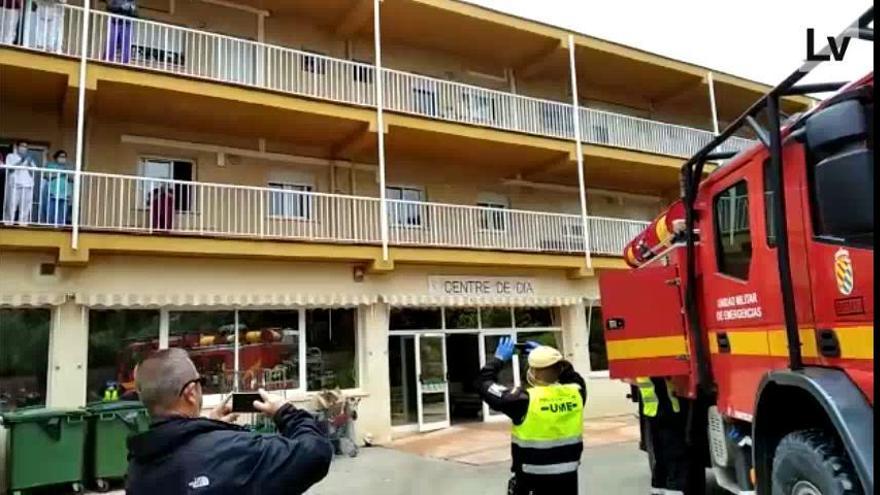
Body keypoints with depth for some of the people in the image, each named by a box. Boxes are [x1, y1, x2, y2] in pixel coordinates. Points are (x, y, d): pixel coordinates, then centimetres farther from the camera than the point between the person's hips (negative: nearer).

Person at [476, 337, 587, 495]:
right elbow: (573, 377, 20)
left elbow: (484, 384, -10)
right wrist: (546, 355, 21)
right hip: (568, 478, 5)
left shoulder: (526, 400, -20)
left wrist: (499, 358, 3)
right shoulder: (576, 393, -6)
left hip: (534, 480, -4)